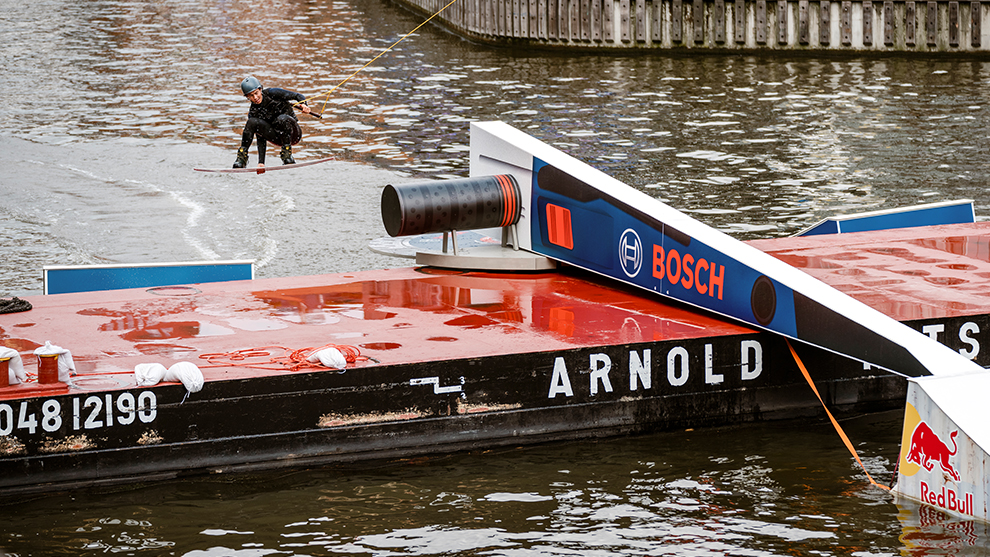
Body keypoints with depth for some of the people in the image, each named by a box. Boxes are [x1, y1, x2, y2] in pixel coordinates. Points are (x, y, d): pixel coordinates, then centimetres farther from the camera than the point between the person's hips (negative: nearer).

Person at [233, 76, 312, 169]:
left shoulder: (272, 93, -7)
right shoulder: (253, 113, 0)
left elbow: (297, 96, -6)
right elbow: (261, 139, -2)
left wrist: (303, 105, -30)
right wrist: (261, 162, -12)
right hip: (278, 138, 3)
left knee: (282, 119, -35)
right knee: (252, 122, -18)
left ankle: (287, 154, -26)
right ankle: (242, 157, -21)